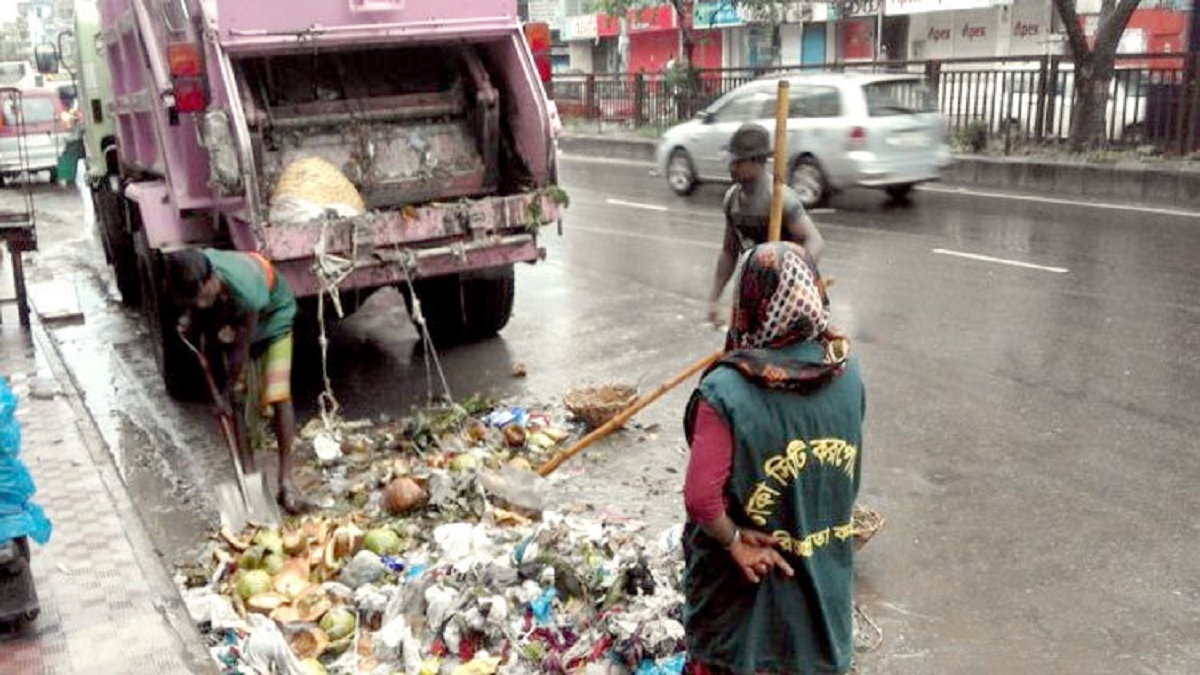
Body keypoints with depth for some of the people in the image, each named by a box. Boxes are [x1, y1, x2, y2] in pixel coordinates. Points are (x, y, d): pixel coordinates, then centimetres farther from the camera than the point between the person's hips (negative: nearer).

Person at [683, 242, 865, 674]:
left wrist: (734, 541, -14)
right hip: (824, 573, 4)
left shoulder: (727, 392, -28)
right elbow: (849, 472, 0)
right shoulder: (846, 373, -13)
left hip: (743, 578, -4)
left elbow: (701, 498, -28)